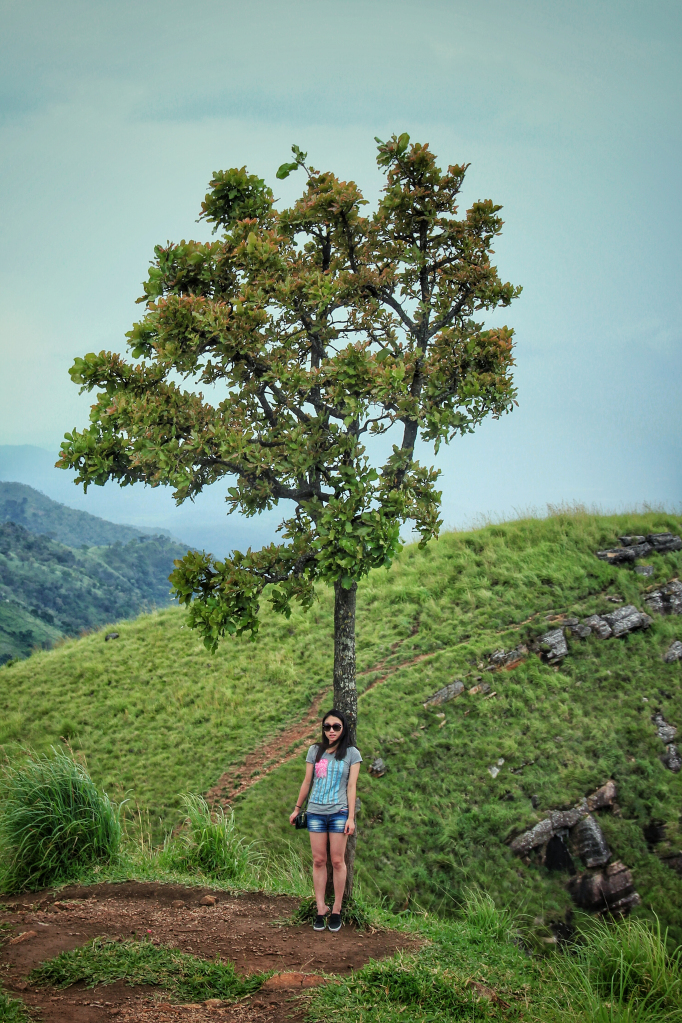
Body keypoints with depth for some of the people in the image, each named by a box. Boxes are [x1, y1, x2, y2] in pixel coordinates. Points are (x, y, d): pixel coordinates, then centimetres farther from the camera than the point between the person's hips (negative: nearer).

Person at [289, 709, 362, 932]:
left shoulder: (351, 754, 2)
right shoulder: (315, 751, 8)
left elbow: (352, 786, -1)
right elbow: (307, 782, 14)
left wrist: (351, 817, -5)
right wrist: (297, 808, 16)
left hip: (339, 813, -2)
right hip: (316, 812, 2)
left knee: (337, 861, -1)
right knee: (318, 861, 2)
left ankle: (336, 910, 7)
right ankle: (321, 908, 6)